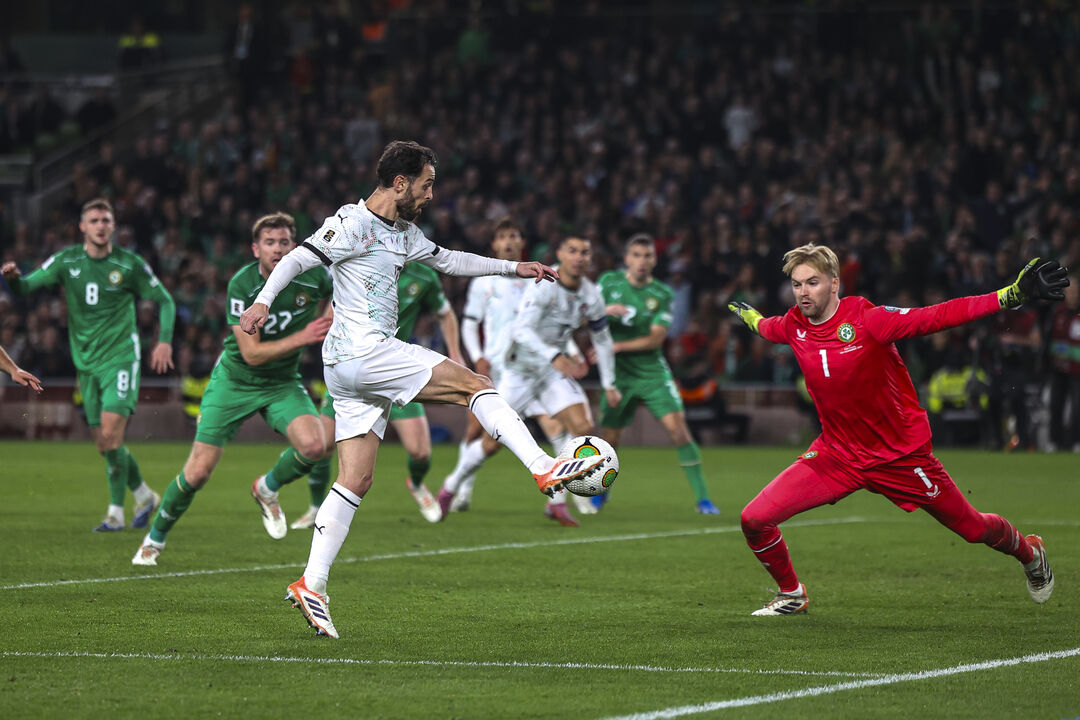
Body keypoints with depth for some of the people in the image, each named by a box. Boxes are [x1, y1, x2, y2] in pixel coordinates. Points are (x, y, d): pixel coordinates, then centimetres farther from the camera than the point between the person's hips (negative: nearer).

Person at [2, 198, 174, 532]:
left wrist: (165, 340, -7)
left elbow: (164, 301, 6)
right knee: (104, 443, 6)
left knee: (110, 433, -17)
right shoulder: (67, 261, 1)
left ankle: (116, 512, -10)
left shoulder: (129, 264, -4)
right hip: (86, 363, 4)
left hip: (121, 357, -4)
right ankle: (144, 496, 27)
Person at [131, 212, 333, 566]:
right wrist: (303, 337, -34)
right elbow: (252, 353, -27)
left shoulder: (313, 275, -15)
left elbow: (341, 293, 13)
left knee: (313, 445, -26)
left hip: (282, 382, 2)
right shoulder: (242, 284, -23)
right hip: (235, 379, -2)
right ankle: (156, 537, 20)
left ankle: (268, 489, 7)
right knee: (198, 473, -6)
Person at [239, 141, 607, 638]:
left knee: (356, 480, 3)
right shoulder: (353, 223, -7)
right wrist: (263, 301, -28)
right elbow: (297, 259, -13)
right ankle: (545, 470, -12)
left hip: (364, 364, 10)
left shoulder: (404, 233, 21)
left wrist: (513, 268, 32)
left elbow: (448, 260, 33)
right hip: (360, 351, -10)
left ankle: (311, 585, -1)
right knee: (472, 384, -9)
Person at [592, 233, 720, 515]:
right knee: (608, 439, 3)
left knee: (677, 427, -16)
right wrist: (605, 311, -20)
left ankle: (702, 498, -13)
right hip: (619, 374, 1)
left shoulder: (662, 295, -5)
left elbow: (655, 339, -12)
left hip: (652, 373, -1)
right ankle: (601, 491, 34)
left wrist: (617, 346, -20)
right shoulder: (609, 281, 1)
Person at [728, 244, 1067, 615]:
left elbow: (939, 316, -25)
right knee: (755, 520, -11)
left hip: (900, 456, -3)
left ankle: (1030, 552, 43)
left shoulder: (868, 320, -22)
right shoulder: (792, 327, -7)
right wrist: (748, 315, 41)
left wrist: (1013, 294, -34)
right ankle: (791, 594, 17)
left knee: (972, 528, 7)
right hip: (836, 455, 4)